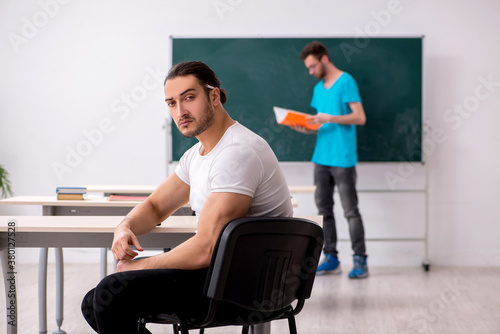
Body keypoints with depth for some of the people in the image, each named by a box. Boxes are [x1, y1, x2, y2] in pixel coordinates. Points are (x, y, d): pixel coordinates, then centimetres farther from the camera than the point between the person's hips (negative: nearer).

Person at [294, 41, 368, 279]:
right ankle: (331, 258, 13)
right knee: (324, 209, 7)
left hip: (343, 159, -7)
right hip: (321, 158, 8)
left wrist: (329, 118, -19)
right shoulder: (318, 88, 17)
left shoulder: (345, 82, -6)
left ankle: (360, 261, -1)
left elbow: (360, 117, -12)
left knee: (350, 211, -5)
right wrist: (306, 128, 1)